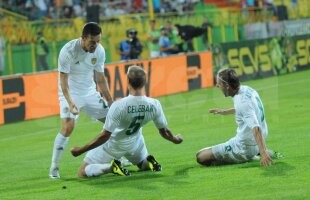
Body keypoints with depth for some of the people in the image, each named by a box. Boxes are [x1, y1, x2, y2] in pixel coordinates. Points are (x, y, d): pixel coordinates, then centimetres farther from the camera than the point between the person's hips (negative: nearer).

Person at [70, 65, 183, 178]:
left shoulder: (118, 106, -36)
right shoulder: (154, 105, -23)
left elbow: (105, 136, -29)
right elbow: (164, 132, -7)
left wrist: (80, 150, -19)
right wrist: (175, 139, 17)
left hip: (113, 145, -3)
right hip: (135, 143, 4)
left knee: (82, 172, 6)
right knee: (145, 165, 34)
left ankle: (111, 167, -14)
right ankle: (149, 161, 0)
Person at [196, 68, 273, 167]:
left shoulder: (243, 101, -27)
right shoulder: (247, 89, 0)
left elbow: (256, 128, -37)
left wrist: (263, 152, -47)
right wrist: (225, 111, 31)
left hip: (244, 147, -10)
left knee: (201, 157, -12)